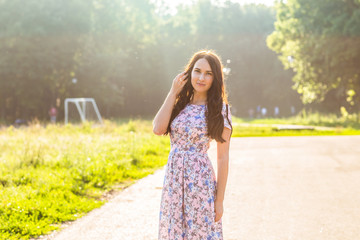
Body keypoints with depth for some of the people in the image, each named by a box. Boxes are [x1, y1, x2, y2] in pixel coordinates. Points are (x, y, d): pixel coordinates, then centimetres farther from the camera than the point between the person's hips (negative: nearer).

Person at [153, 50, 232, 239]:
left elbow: (223, 158, -6)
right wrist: (173, 93, -3)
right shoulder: (180, 104, 9)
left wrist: (219, 200, -9)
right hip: (173, 179, 5)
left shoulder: (219, 110, -4)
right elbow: (158, 129, -8)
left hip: (199, 181, -4)